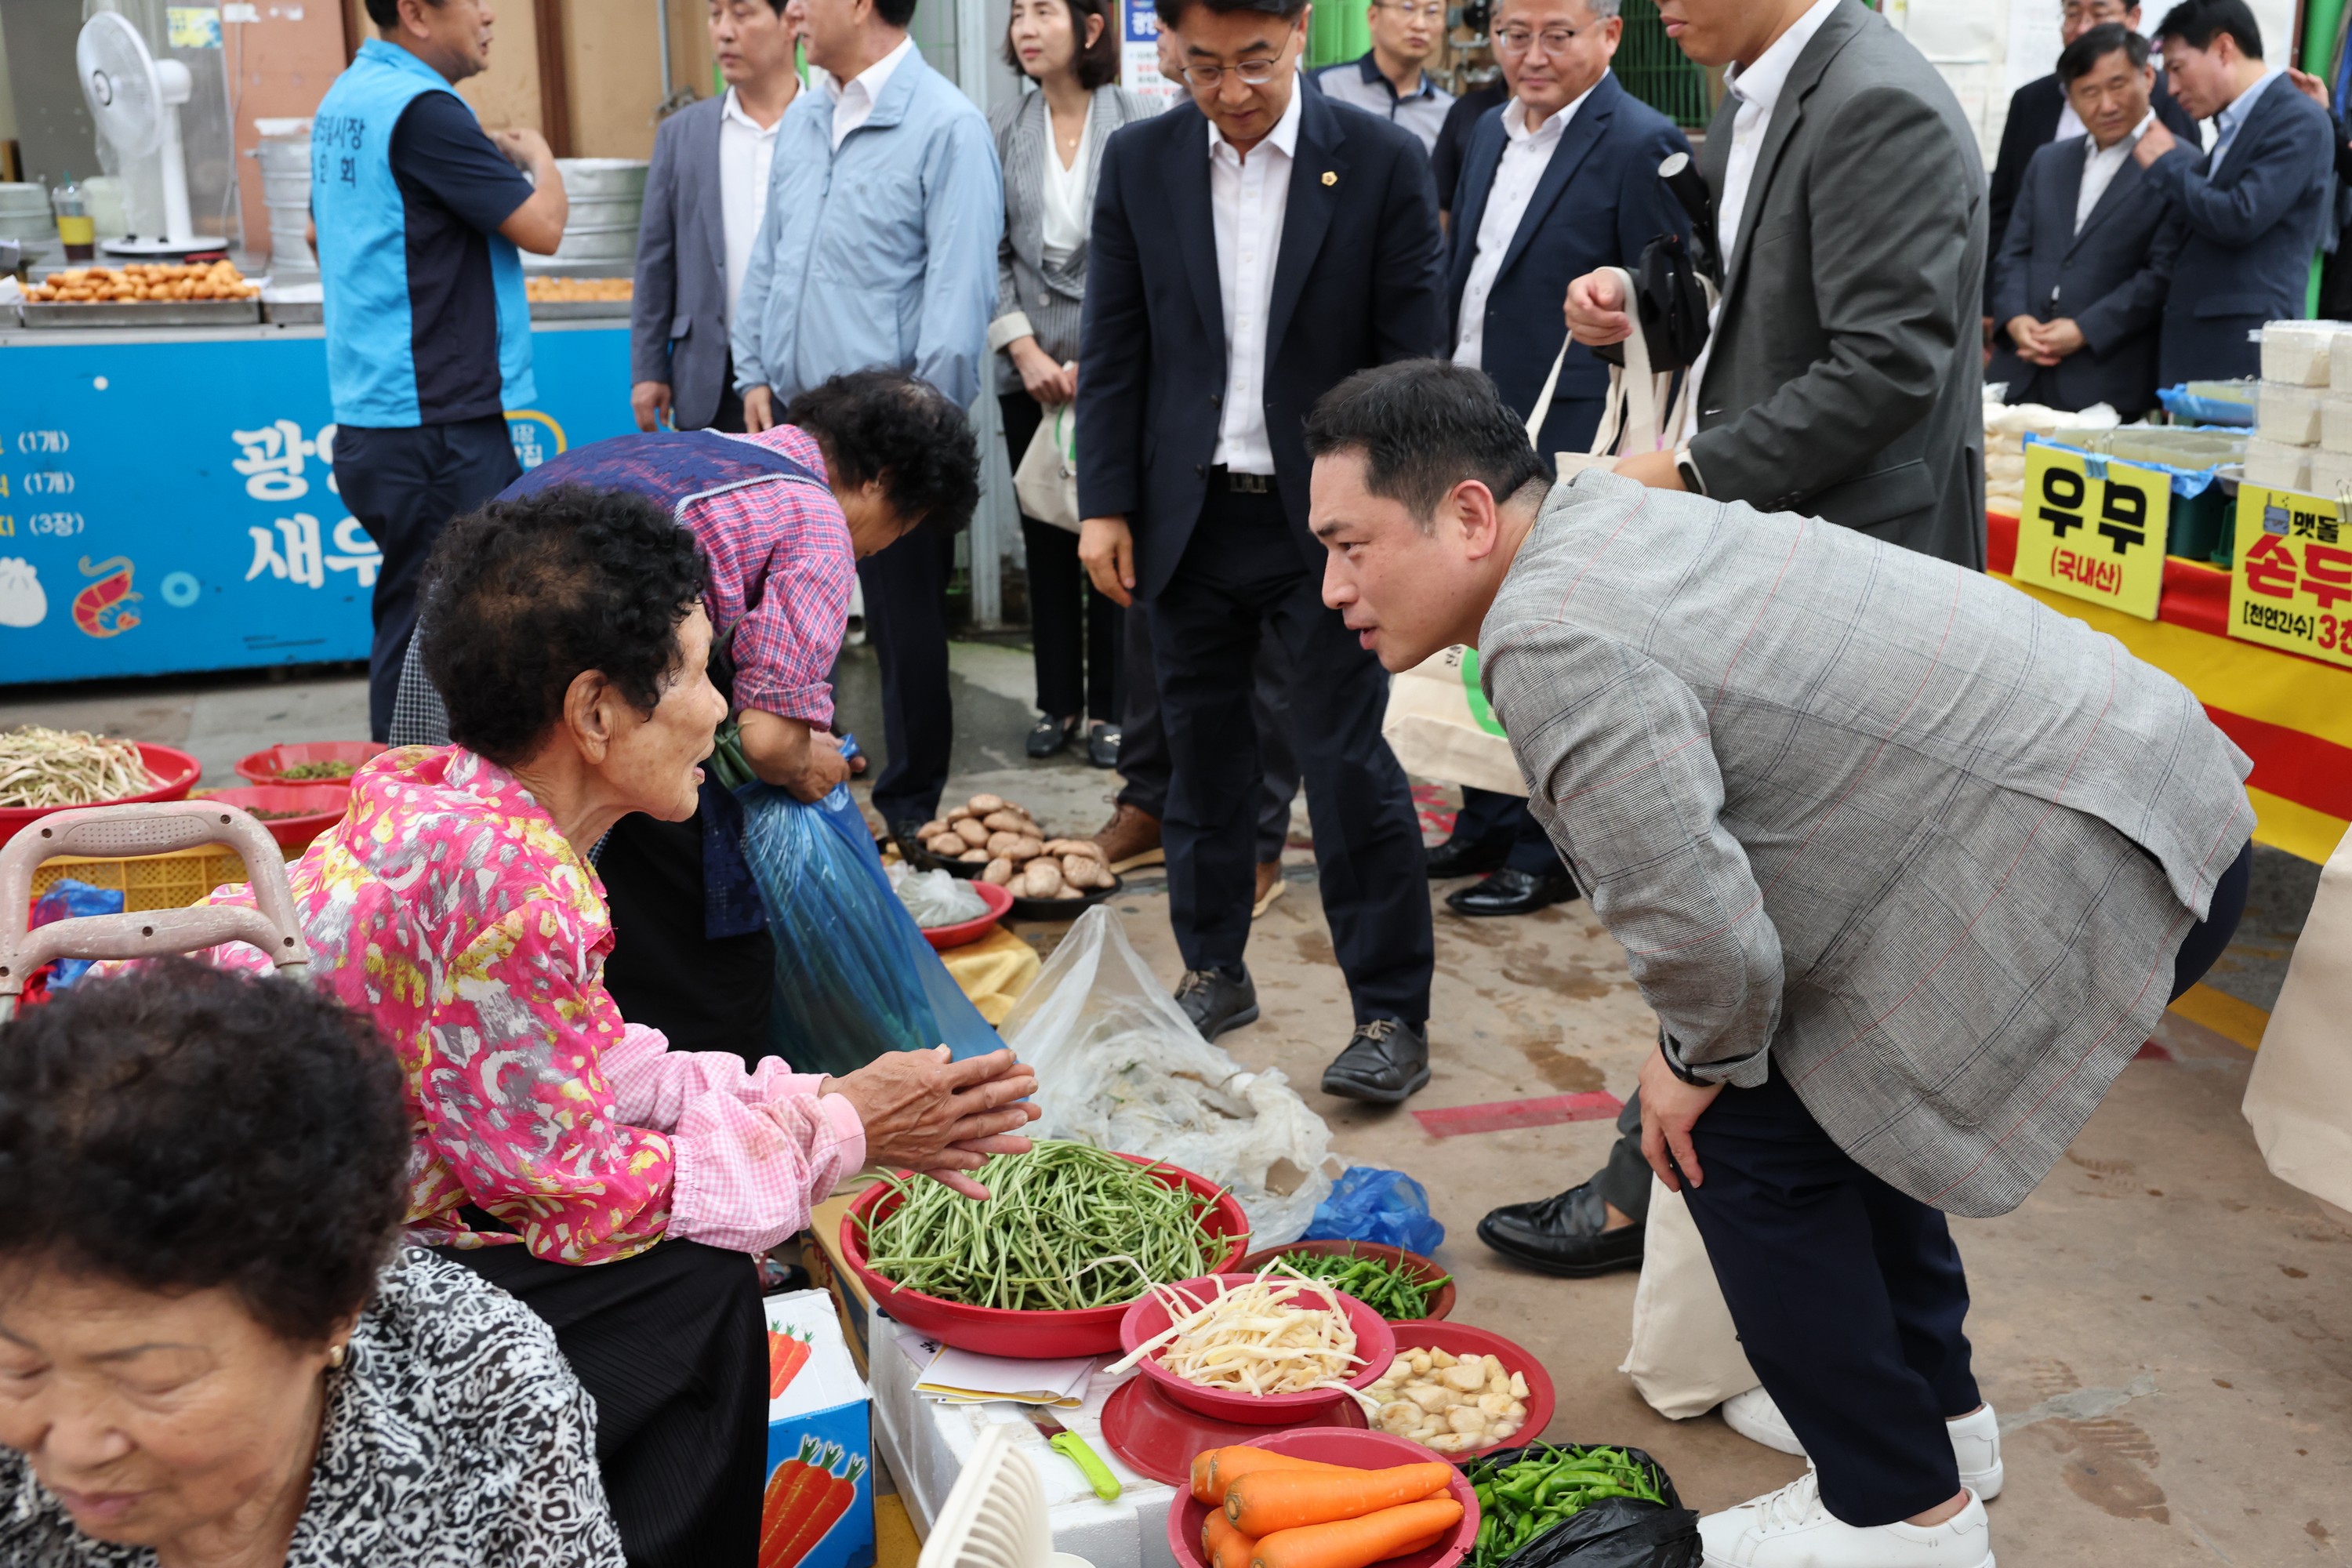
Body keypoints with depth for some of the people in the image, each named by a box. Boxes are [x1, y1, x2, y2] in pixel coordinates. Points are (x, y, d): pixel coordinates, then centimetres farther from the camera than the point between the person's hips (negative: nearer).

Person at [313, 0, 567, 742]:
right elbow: (542, 227, -15)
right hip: (435, 425, -10)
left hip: (370, 419, 10)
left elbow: (321, 231, 29)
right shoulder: (421, 109, -16)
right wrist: (537, 156, 5)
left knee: (410, 623, 15)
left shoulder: (345, 98, 15)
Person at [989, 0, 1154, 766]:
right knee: (1045, 542, 9)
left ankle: (1109, 709, 12)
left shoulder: (1138, 125, -5)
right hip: (1032, 369, 3)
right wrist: (1027, 352, -6)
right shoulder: (1000, 130, 4)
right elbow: (990, 254, 4)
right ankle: (1057, 703, 20)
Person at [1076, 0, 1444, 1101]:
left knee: (1349, 764, -3)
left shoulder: (1382, 161, -5)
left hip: (1325, 519, -3)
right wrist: (1105, 504, -1)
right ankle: (1213, 970, 30)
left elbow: (1411, 358, -4)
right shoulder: (1138, 162, 4)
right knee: (1202, 755, 14)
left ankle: (1391, 1013, 8)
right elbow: (1114, 348, 5)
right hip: (1190, 516, 3)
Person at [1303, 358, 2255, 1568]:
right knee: (1825, 1083, 22)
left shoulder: (1548, 639, -21)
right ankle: (1937, 1416, 39)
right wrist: (1716, 1049, 19)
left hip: (2083, 863, -10)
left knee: (1751, 1134, -3)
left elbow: (1699, 931, -24)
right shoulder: (1605, 518, 10)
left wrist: (1705, 1061, -3)